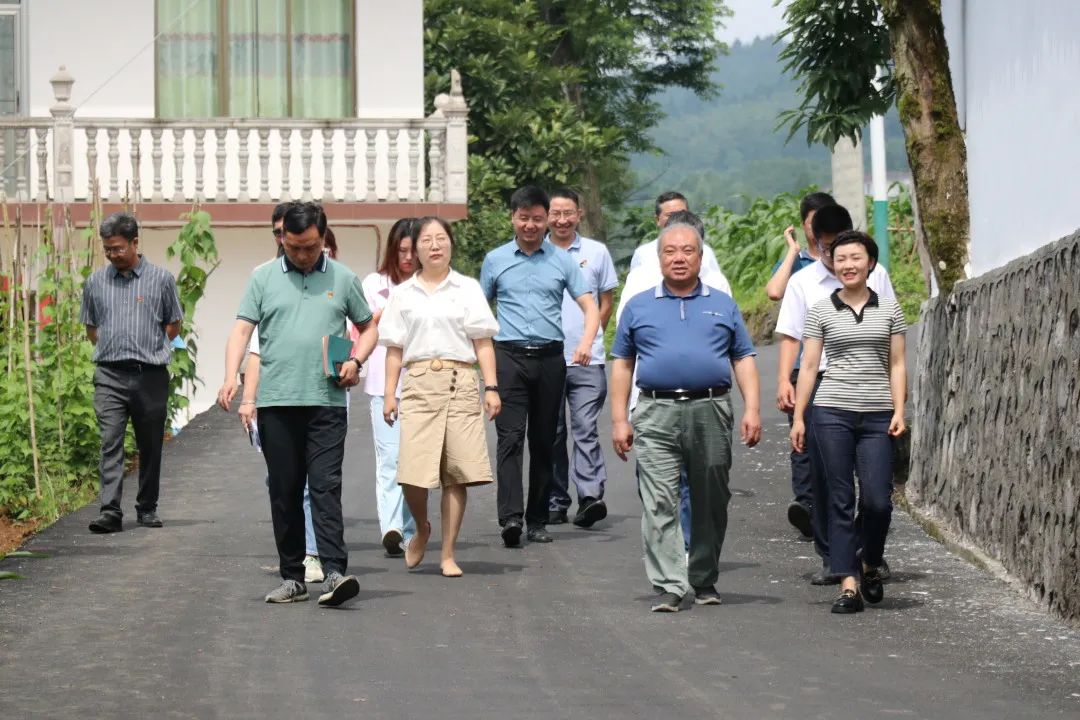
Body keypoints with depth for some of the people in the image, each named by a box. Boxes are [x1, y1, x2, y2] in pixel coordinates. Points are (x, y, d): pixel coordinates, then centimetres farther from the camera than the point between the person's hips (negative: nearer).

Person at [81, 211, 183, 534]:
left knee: (150, 446, 7)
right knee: (110, 442, -12)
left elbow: (173, 326, 12)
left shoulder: (160, 279, 3)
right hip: (110, 376, 0)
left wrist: (149, 348, 6)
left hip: (151, 376, 0)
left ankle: (147, 508, 19)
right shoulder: (95, 282, 9)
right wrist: (112, 349, 8)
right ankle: (110, 511, -17)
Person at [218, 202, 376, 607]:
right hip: (276, 402, 1)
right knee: (284, 492, 5)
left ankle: (335, 573, -17)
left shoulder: (343, 279, 9)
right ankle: (292, 578, 11)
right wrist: (231, 377, -12)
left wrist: (355, 360, -1)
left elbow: (368, 327, 19)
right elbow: (242, 330, 3)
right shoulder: (264, 278, 8)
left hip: (327, 402, -1)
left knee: (326, 486, -11)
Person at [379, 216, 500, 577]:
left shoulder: (467, 288, 11)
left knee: (457, 473, -2)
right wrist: (389, 393, 4)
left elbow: (483, 343, 8)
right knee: (412, 473, -12)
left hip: (460, 382, 0)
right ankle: (421, 528, 17)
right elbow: (394, 350, 13)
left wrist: (491, 387, -1)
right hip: (419, 383, 0)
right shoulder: (403, 294, 13)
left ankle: (448, 554, 6)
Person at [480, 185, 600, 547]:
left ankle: (537, 520, 11)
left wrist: (586, 342, -13)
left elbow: (590, 307, 5)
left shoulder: (562, 260, 8)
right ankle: (510, 517, -23)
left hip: (550, 358, 1)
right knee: (510, 437, -13)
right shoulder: (495, 260, 10)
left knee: (544, 442, 5)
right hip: (509, 356, -1)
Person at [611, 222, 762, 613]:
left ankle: (704, 581, 18)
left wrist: (751, 410, -3)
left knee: (710, 503, 6)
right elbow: (622, 364, 11)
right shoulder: (639, 307, 12)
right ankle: (669, 586, -11)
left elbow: (744, 360, 10)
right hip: (656, 416, -1)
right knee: (659, 503, -9)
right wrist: (619, 420, 3)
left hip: (711, 412, 1)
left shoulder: (723, 305, 13)